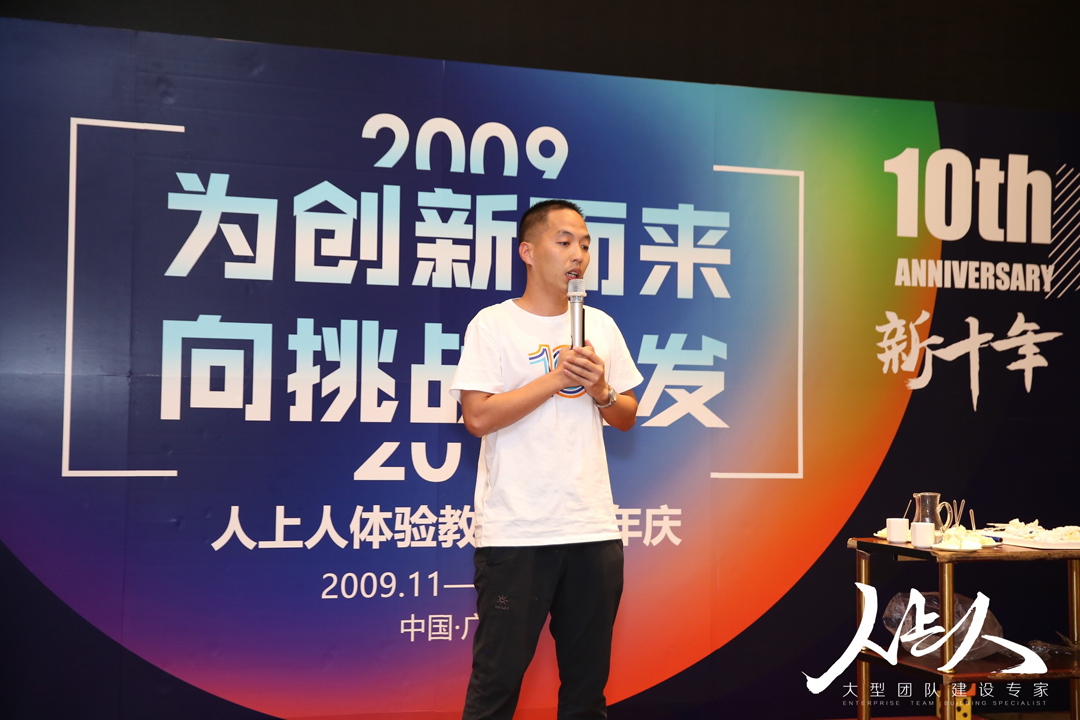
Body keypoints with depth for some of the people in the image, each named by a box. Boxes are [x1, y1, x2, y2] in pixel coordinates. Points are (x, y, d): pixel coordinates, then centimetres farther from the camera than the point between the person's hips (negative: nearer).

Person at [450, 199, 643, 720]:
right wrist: (557, 377, -12)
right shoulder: (493, 325, -2)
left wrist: (600, 390, -3)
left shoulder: (601, 326, 13)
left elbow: (627, 418, 17)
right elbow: (478, 417, -12)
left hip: (594, 528, 5)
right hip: (515, 532, -5)